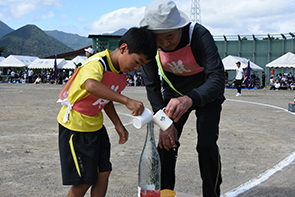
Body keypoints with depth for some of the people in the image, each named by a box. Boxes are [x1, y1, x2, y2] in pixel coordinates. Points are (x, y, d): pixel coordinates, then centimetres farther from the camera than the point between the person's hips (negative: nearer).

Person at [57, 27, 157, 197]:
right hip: (75, 125, -8)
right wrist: (127, 101, -56)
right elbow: (91, 85, -52)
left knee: (104, 173, 9)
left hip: (96, 126, 8)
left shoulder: (122, 71, 0)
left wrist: (118, 125, 8)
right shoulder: (97, 63, -27)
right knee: (84, 180, -2)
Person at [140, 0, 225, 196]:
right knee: (166, 143, -5)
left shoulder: (200, 36, -36)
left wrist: (189, 100, -64)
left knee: (207, 145, -13)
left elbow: (217, 79, -46)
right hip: (174, 93, 3)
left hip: (206, 93, -3)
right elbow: (152, 86, -14)